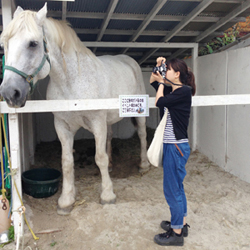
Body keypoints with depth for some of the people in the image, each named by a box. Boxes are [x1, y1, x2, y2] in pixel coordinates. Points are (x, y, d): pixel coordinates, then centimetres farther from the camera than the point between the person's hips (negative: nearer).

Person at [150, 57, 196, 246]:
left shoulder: (184, 91, -14)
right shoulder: (171, 90, 9)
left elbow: (159, 102, -20)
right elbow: (152, 82, 22)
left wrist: (161, 82, -5)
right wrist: (157, 67, 7)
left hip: (177, 147, -9)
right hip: (170, 145, 9)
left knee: (172, 189, 0)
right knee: (177, 186, 19)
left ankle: (176, 234, 14)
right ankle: (182, 224, 35)